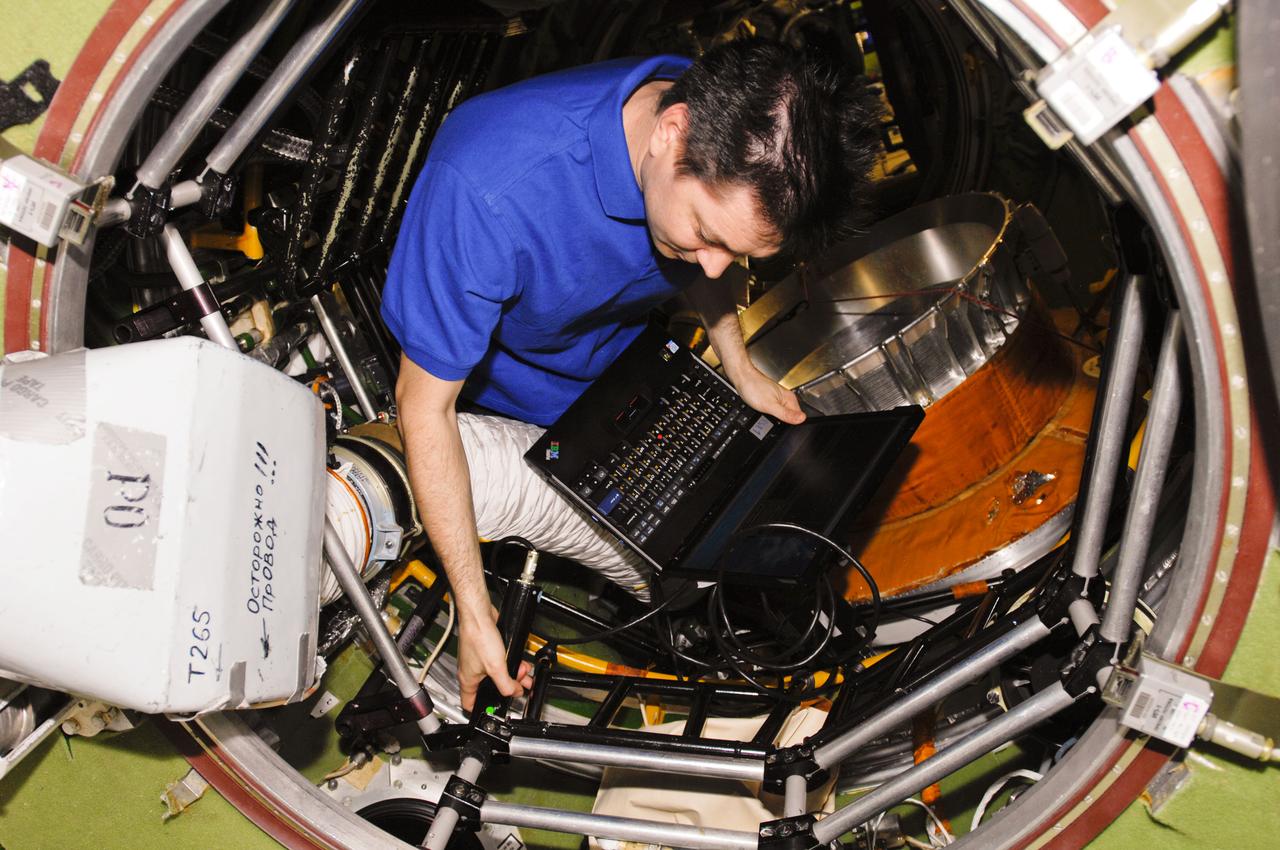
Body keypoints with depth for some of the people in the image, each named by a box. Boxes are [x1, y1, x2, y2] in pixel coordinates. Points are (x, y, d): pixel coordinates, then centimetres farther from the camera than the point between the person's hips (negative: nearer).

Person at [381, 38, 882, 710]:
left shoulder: (731, 130, -23)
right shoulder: (489, 185, -42)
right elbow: (425, 405, -31)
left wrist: (741, 369, 1)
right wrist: (475, 613, -29)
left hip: (620, 370, 6)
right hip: (497, 398, -5)